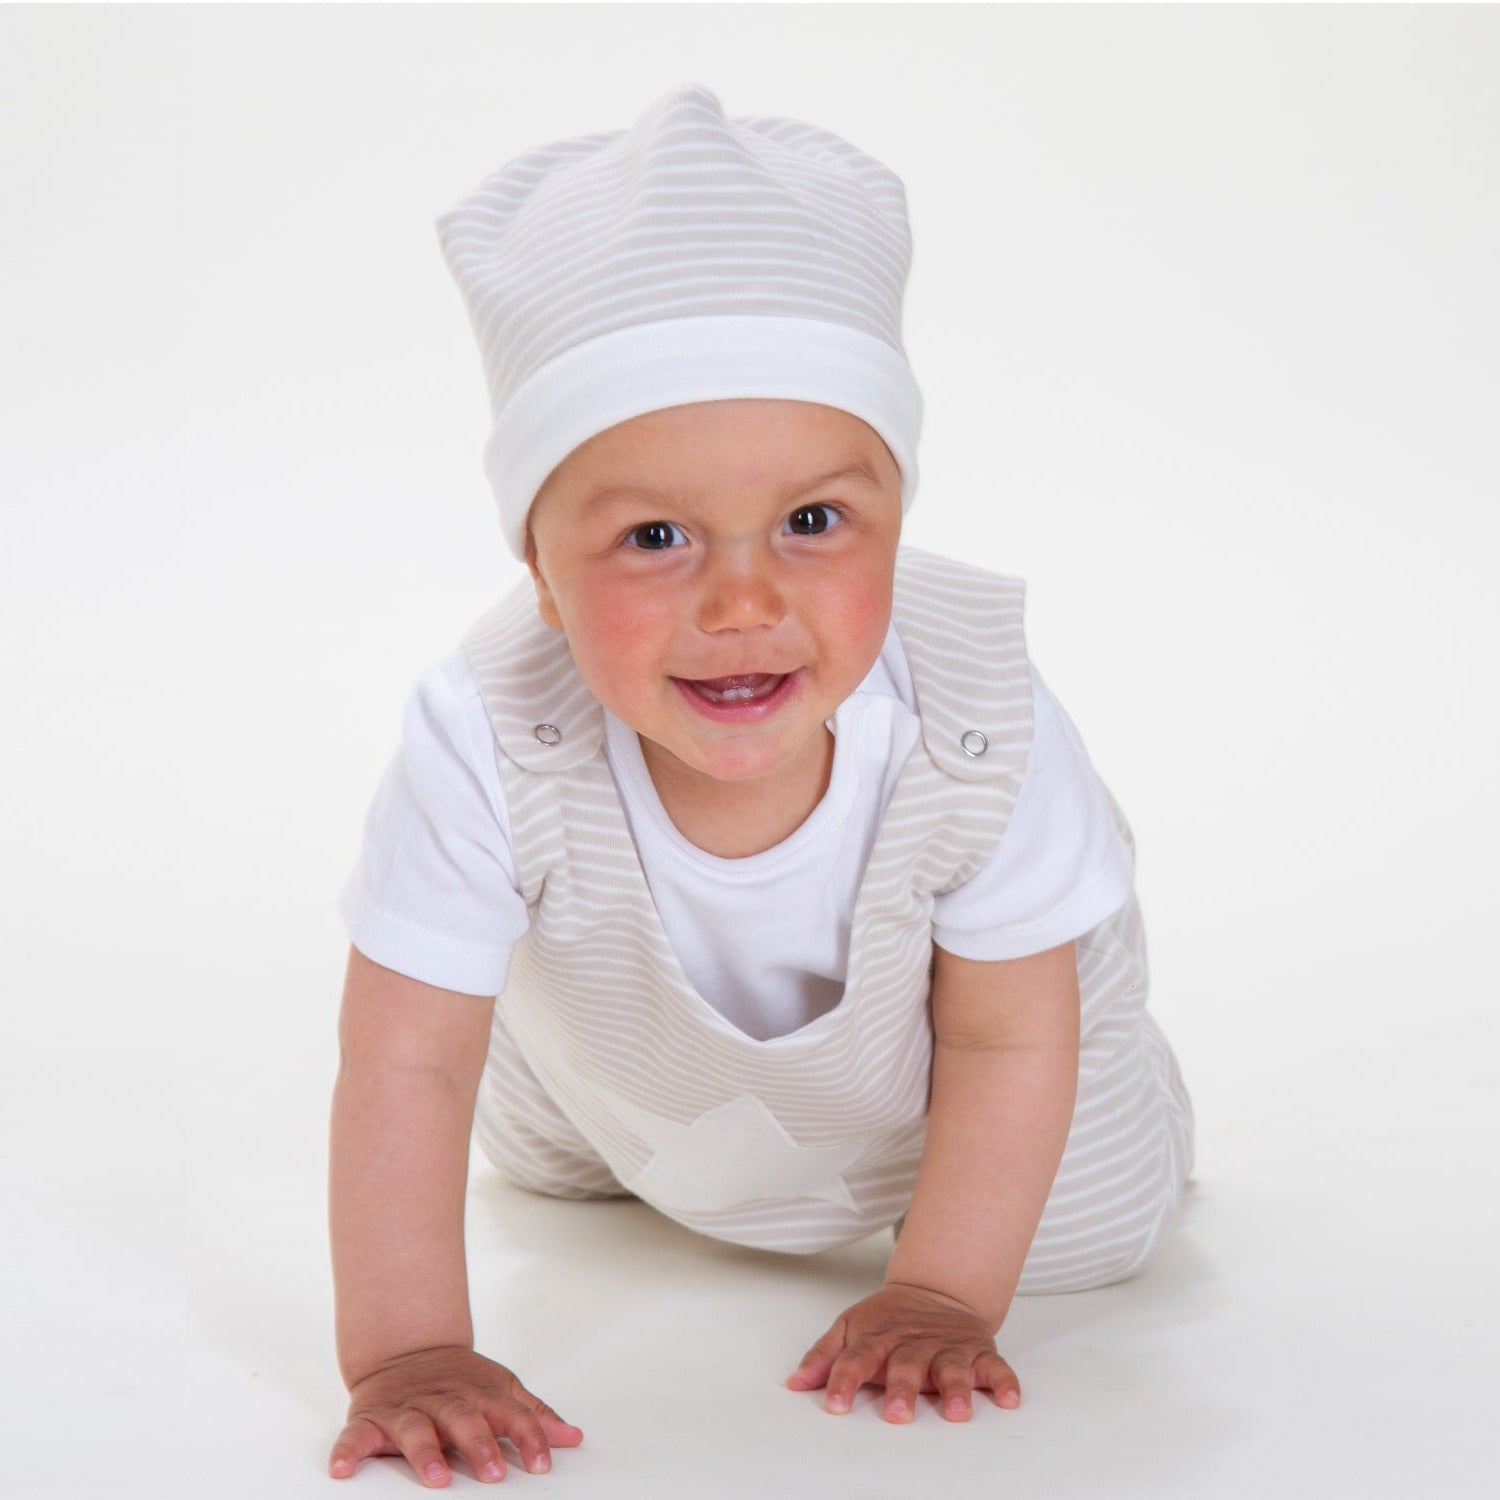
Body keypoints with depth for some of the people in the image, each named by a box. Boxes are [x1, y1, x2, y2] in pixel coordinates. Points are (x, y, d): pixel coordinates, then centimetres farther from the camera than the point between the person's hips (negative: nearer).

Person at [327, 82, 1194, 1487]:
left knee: (1093, 1226, 0)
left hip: (934, 992, -1)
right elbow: (403, 1060, -36)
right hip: (633, 1044, 2)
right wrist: (403, 1355, -38)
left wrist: (939, 1297, -25)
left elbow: (1008, 1040, -26)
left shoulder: (977, 725, -42)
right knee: (544, 1161, 27)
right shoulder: (490, 742, -45)